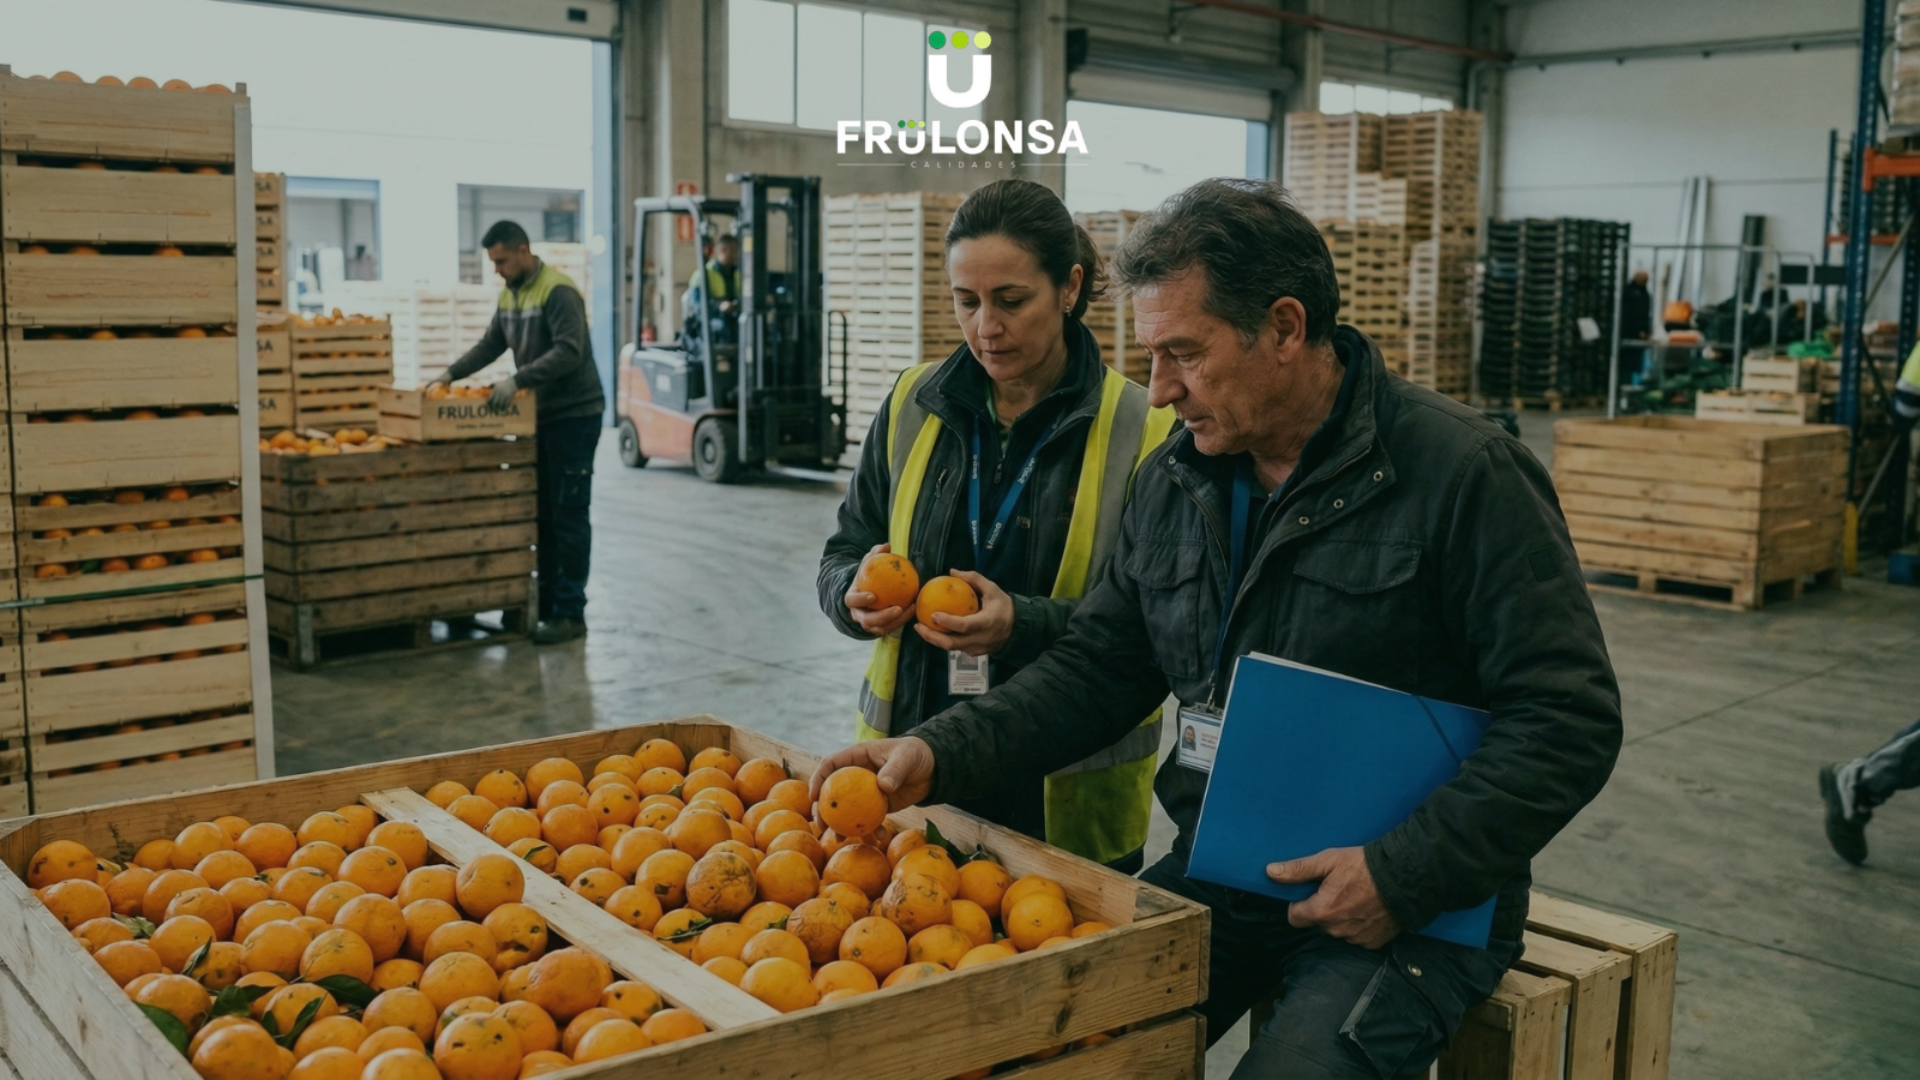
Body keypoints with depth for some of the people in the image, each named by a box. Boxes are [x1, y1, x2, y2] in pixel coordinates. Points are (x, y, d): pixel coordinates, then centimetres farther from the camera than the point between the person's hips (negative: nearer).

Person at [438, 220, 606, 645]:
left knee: (568, 515, -6)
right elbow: (491, 344, 17)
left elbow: (568, 352, -26)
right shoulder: (509, 294, 11)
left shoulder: (557, 291, -16)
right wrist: (451, 373, 5)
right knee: (541, 512, 12)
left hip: (573, 414, -9)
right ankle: (546, 600, 22)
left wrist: (518, 380, -31)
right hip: (539, 415, 9)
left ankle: (570, 613, -2)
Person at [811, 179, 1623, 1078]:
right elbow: (1096, 668, 8)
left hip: (1411, 903, -4)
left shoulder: (1462, 473, -14)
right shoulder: (1173, 482, 5)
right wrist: (942, 752, -8)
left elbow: (1571, 718, -14)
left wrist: (1407, 877, -20)